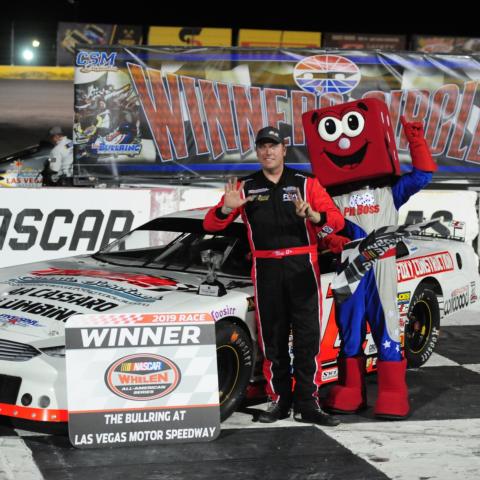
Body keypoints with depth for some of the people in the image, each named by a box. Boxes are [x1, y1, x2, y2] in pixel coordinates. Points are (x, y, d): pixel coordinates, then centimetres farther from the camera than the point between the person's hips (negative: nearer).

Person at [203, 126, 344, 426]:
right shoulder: (245, 187, 9)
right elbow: (211, 225, 5)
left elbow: (337, 221, -2)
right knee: (272, 339, 6)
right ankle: (279, 401, 15)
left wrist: (313, 215, -23)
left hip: (302, 267, -1)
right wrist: (227, 208, -16)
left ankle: (307, 404, 0)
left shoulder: (306, 184, 5)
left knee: (308, 338, -3)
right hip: (266, 271, 2)